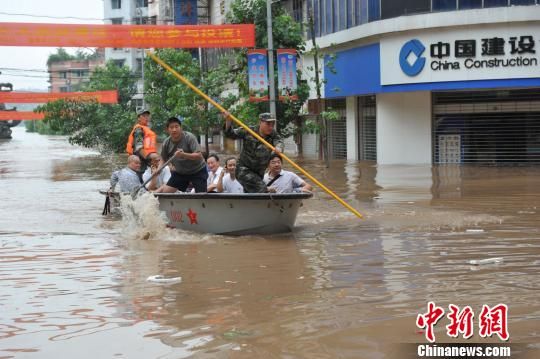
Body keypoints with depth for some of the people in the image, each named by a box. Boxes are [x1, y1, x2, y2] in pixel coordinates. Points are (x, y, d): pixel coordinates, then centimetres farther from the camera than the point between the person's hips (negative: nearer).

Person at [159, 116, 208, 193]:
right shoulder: (166, 143, -10)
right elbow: (163, 159, 5)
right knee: (164, 192, -5)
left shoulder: (189, 137, -24)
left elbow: (199, 156, -31)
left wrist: (183, 155, -46)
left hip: (197, 171, -5)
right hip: (180, 172, 5)